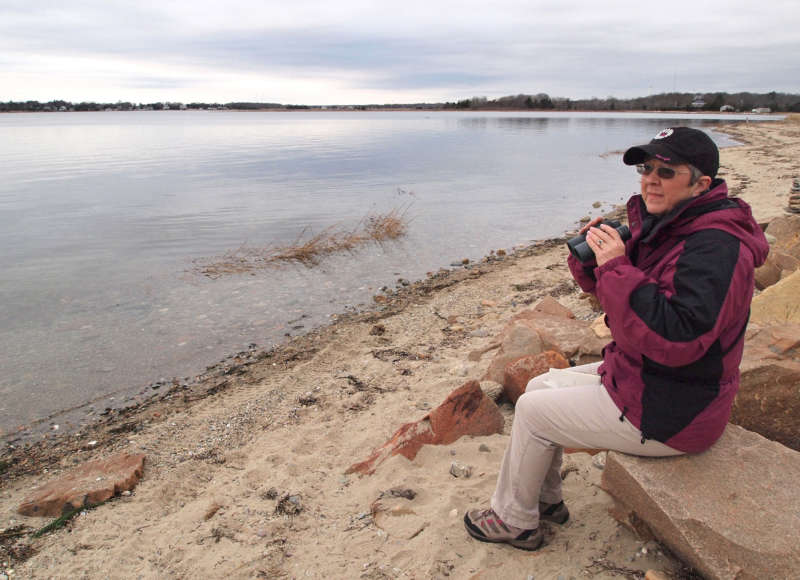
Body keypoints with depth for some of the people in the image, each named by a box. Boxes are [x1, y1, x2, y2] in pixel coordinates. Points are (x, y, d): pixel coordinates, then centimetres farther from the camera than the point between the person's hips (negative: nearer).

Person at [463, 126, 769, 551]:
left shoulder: (714, 247, -26)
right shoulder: (666, 226, 5)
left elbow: (677, 338, -37)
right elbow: (613, 292, 12)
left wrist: (616, 266, -35)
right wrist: (590, 257, -9)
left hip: (668, 413, -10)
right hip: (640, 377, 10)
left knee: (532, 411, -5)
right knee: (540, 387, 12)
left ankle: (513, 520, 18)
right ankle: (547, 501, 28)